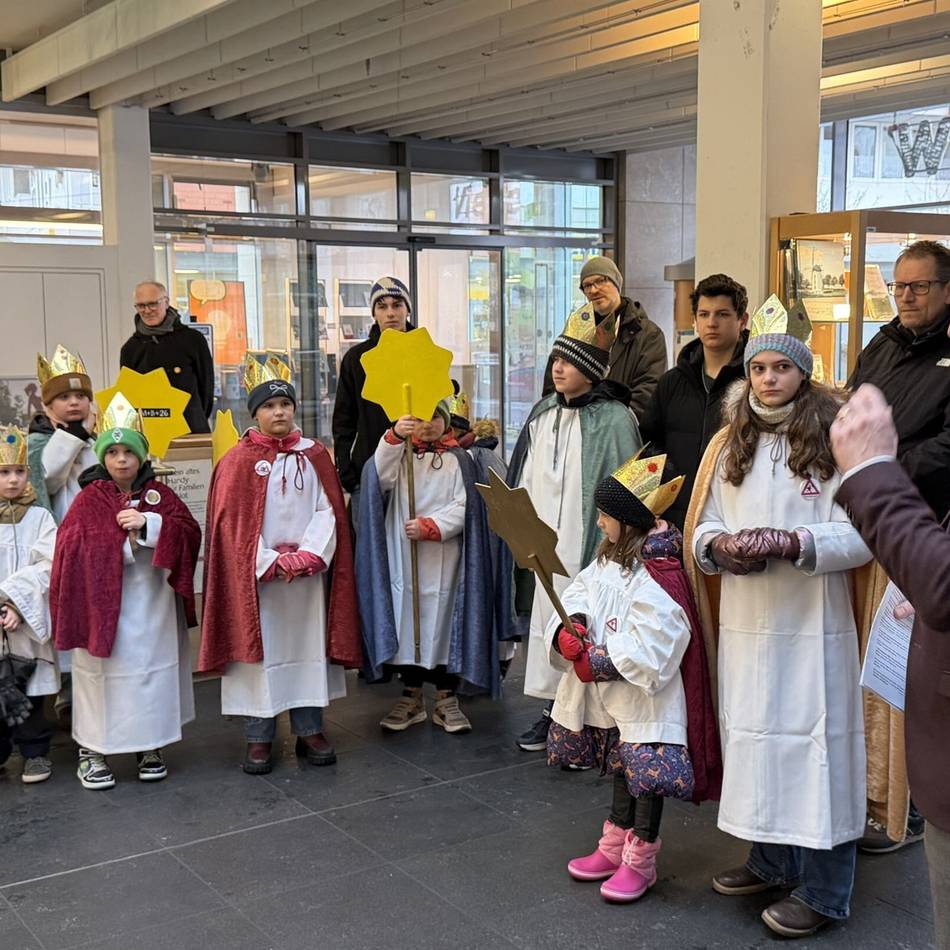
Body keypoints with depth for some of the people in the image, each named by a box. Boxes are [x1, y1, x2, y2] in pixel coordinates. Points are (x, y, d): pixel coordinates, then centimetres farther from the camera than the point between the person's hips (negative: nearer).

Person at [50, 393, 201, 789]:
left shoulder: (160, 495, 7)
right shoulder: (89, 500, 0)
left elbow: (190, 534, -3)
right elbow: (72, 549, -10)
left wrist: (149, 525, -17)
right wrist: (127, 544, -14)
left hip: (154, 605, 3)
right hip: (103, 603, -2)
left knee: (152, 672, 8)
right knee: (103, 675, 1)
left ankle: (150, 747, 21)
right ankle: (92, 752, 13)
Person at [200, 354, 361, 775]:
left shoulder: (314, 456, 6)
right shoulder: (238, 461, -2)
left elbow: (328, 511, 1)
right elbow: (232, 521, -6)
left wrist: (308, 556, -12)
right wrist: (271, 564, -13)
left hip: (308, 573, 2)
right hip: (256, 577, -2)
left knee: (308, 646, 8)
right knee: (258, 649, 2)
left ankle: (310, 730, 18)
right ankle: (259, 738, 11)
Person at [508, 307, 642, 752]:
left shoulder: (614, 418, -8)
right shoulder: (543, 413, 12)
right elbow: (525, 478, 18)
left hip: (586, 547, -6)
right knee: (545, 620, 10)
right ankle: (550, 710, 21)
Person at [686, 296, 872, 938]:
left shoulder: (836, 440, -4)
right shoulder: (730, 444, 11)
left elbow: (861, 536, -8)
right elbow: (703, 528, 12)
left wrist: (795, 543, -22)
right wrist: (719, 545, -10)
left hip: (813, 625, -5)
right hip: (745, 623, 5)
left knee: (814, 742, 0)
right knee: (754, 736, 12)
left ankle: (823, 890, 11)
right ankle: (770, 859, 30)